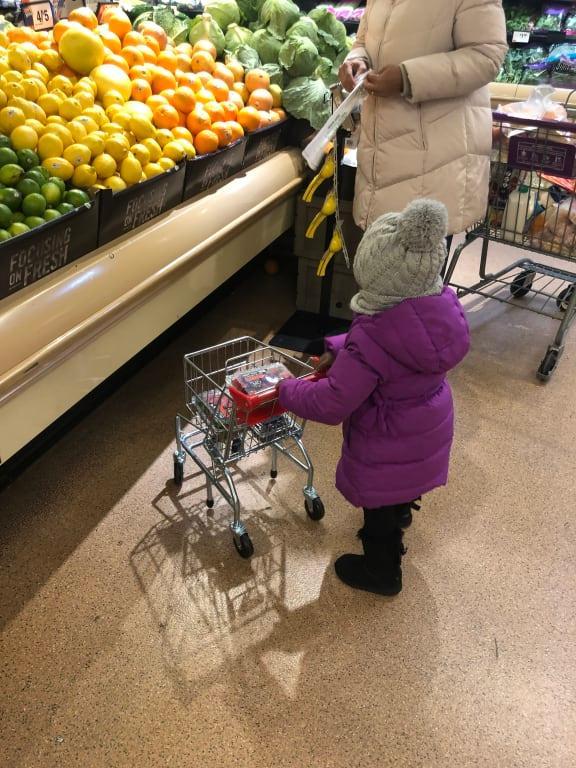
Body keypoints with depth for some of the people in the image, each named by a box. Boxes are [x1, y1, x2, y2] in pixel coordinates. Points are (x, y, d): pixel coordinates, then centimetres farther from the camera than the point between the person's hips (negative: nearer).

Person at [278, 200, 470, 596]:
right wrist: (341, 349, -1)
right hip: (430, 426, 7)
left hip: (388, 446, -6)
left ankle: (382, 572, 46)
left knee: (380, 509, 21)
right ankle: (402, 513, 67)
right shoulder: (443, 303, -16)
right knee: (403, 484, 37)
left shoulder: (372, 337, -39)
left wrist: (288, 391, -13)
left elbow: (332, 404, -30)